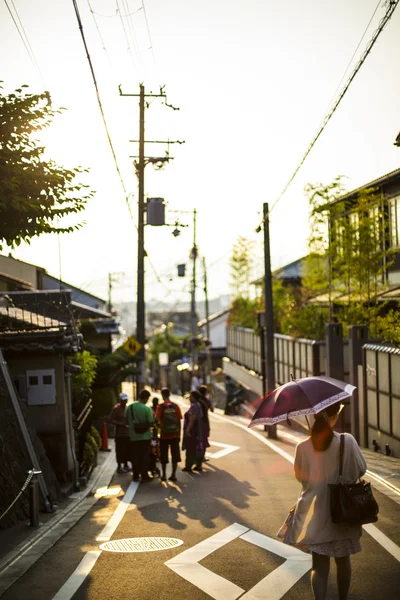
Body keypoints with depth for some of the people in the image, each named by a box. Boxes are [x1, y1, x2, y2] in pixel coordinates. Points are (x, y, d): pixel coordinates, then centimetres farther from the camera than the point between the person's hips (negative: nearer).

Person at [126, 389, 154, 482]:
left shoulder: (130, 407, -1)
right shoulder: (147, 409, -15)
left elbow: (127, 420, 7)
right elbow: (151, 422, -14)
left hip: (133, 436, 4)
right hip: (145, 436, -4)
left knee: (135, 456, 10)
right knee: (145, 456, 4)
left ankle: (135, 475, 13)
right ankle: (144, 475, 5)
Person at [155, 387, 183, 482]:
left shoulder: (161, 406, -8)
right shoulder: (175, 406, -1)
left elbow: (157, 419, -16)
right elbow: (179, 421, 1)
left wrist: (159, 425, 6)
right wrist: (179, 434, 9)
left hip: (164, 435, -2)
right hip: (175, 435, 2)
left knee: (164, 457, 10)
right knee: (175, 456, 8)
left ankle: (164, 475, 14)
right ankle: (173, 475, 8)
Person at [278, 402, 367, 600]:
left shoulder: (303, 447, -13)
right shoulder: (347, 441, -17)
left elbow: (300, 476, 1)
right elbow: (361, 470, -4)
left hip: (314, 515, 0)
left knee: (319, 564, 8)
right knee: (342, 560, 21)